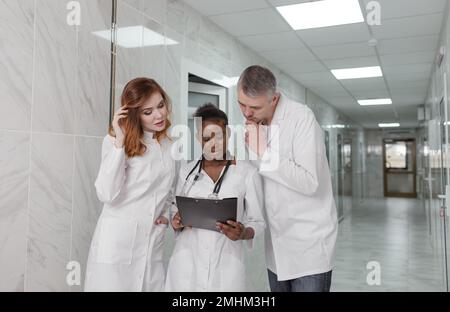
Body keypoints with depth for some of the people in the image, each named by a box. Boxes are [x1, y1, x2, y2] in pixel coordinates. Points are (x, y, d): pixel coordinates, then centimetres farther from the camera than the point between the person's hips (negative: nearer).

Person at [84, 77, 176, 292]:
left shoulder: (171, 145, 9)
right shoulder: (116, 141, -8)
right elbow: (107, 195, -21)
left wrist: (168, 214, 5)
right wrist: (120, 142, -20)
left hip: (153, 246, 5)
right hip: (116, 244, -4)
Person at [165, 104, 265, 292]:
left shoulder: (247, 173, -4)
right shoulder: (186, 171, 7)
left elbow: (257, 222, -2)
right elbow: (177, 213, 14)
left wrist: (243, 233, -21)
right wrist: (177, 223, -7)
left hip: (225, 265, -3)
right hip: (186, 264, 3)